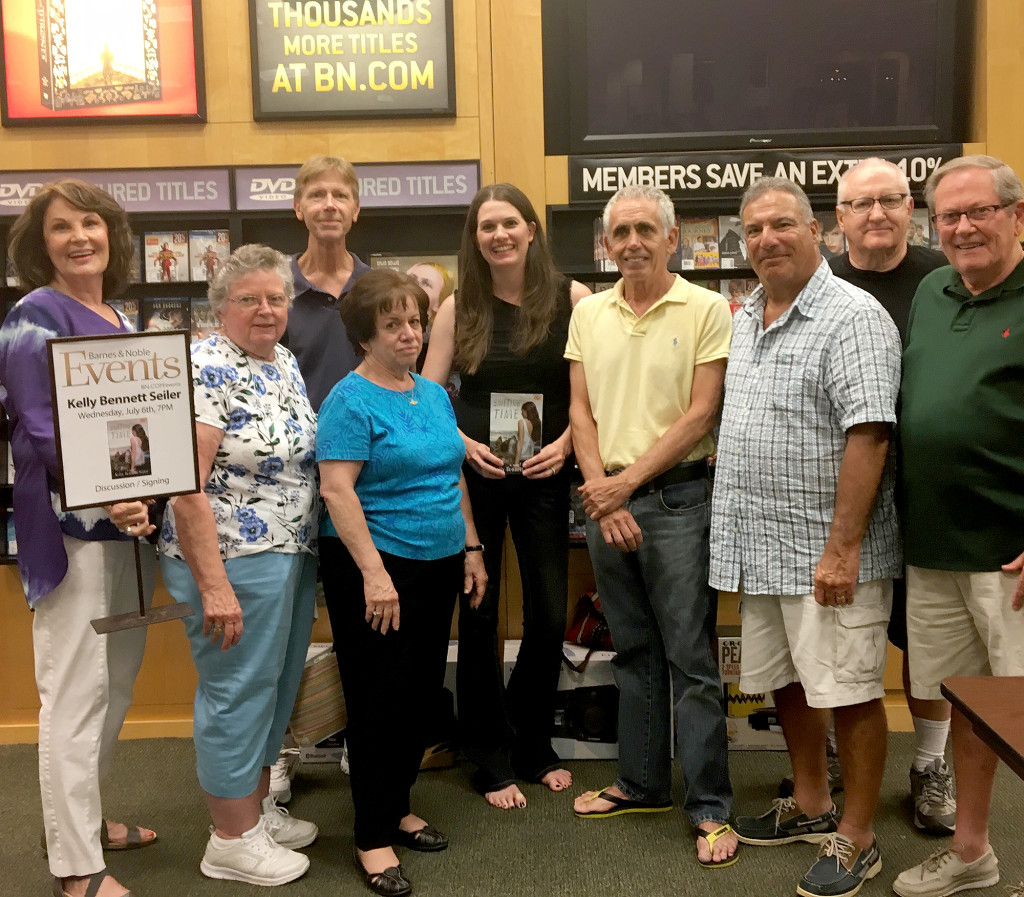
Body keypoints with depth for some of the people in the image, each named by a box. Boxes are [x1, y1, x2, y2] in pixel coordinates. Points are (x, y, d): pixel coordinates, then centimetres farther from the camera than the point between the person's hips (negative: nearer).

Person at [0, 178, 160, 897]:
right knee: (76, 693, -2)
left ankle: (82, 819, 34)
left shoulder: (120, 319, 14)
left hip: (130, 521, 8)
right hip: (70, 527, -8)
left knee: (117, 683, 17)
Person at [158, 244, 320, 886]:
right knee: (237, 693, 3)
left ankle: (259, 806, 37)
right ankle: (233, 840, 20)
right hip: (237, 562, -9)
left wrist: (314, 554, 14)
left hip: (295, 560, 9)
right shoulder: (206, 369, -16)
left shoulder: (288, 365, 10)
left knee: (278, 688, 19)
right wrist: (213, 585, -24)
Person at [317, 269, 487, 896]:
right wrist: (373, 572, -24)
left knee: (422, 692, 14)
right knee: (381, 698, 0)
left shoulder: (434, 394, 11)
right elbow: (337, 490, -19)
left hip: (437, 565, 7)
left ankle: (397, 806, 31)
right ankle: (374, 838, 13)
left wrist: (471, 548, 14)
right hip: (376, 567, -7)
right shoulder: (352, 400, -11)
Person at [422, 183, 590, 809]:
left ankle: (533, 747, 29)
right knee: (479, 615, 5)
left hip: (544, 474, 0)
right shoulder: (459, 308, 1)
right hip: (472, 474, 0)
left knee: (550, 615, 6)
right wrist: (465, 445, -12)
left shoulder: (572, 299, -2)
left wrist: (565, 442, -13)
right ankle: (491, 762, 21)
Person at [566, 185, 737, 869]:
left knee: (692, 658, 0)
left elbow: (700, 413, -9)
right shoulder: (589, 313, 10)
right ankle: (643, 783, 29)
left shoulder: (707, 310, -4)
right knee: (633, 651, 15)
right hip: (605, 500, 5)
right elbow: (582, 411, 7)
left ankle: (711, 806, 12)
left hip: (677, 497, -4)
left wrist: (627, 480, -12)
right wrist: (601, 494, -5)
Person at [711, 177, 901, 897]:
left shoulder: (853, 317, -13)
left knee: (848, 693, 2)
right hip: (761, 549, 8)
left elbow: (868, 436, -20)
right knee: (786, 681, 18)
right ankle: (811, 805, 36)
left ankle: (856, 837, 19)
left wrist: (842, 549, -24)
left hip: (826, 551, -8)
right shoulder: (744, 319, 13)